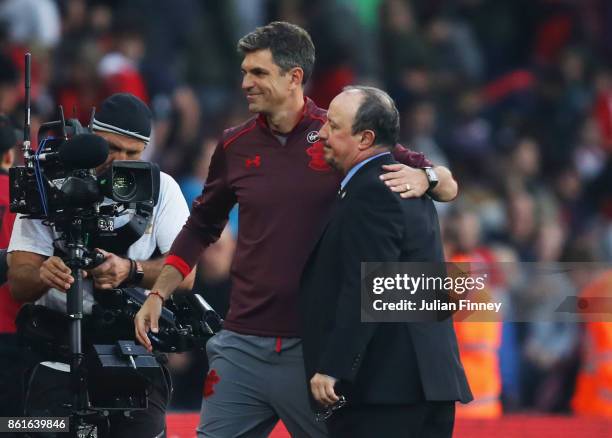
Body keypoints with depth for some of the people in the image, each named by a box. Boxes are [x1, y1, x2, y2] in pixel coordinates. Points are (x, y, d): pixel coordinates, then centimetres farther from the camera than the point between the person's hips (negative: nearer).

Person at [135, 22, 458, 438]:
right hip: (243, 347, 3)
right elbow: (201, 228, 20)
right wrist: (158, 294, 13)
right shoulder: (236, 146, 7)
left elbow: (448, 186, 0)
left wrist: (423, 178, -23)